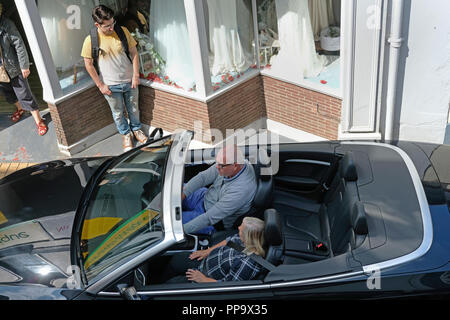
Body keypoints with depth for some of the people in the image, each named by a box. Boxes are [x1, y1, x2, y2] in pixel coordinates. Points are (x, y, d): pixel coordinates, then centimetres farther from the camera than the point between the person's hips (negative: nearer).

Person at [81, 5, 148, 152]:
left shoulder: (122, 31, -13)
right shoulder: (91, 40, -18)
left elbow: (134, 53, -4)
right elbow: (89, 64, -9)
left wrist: (136, 75, -6)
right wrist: (100, 85, -8)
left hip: (129, 81, 2)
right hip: (111, 86, -2)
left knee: (134, 108, 21)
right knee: (118, 113, 17)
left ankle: (136, 129, 47)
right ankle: (126, 134, 42)